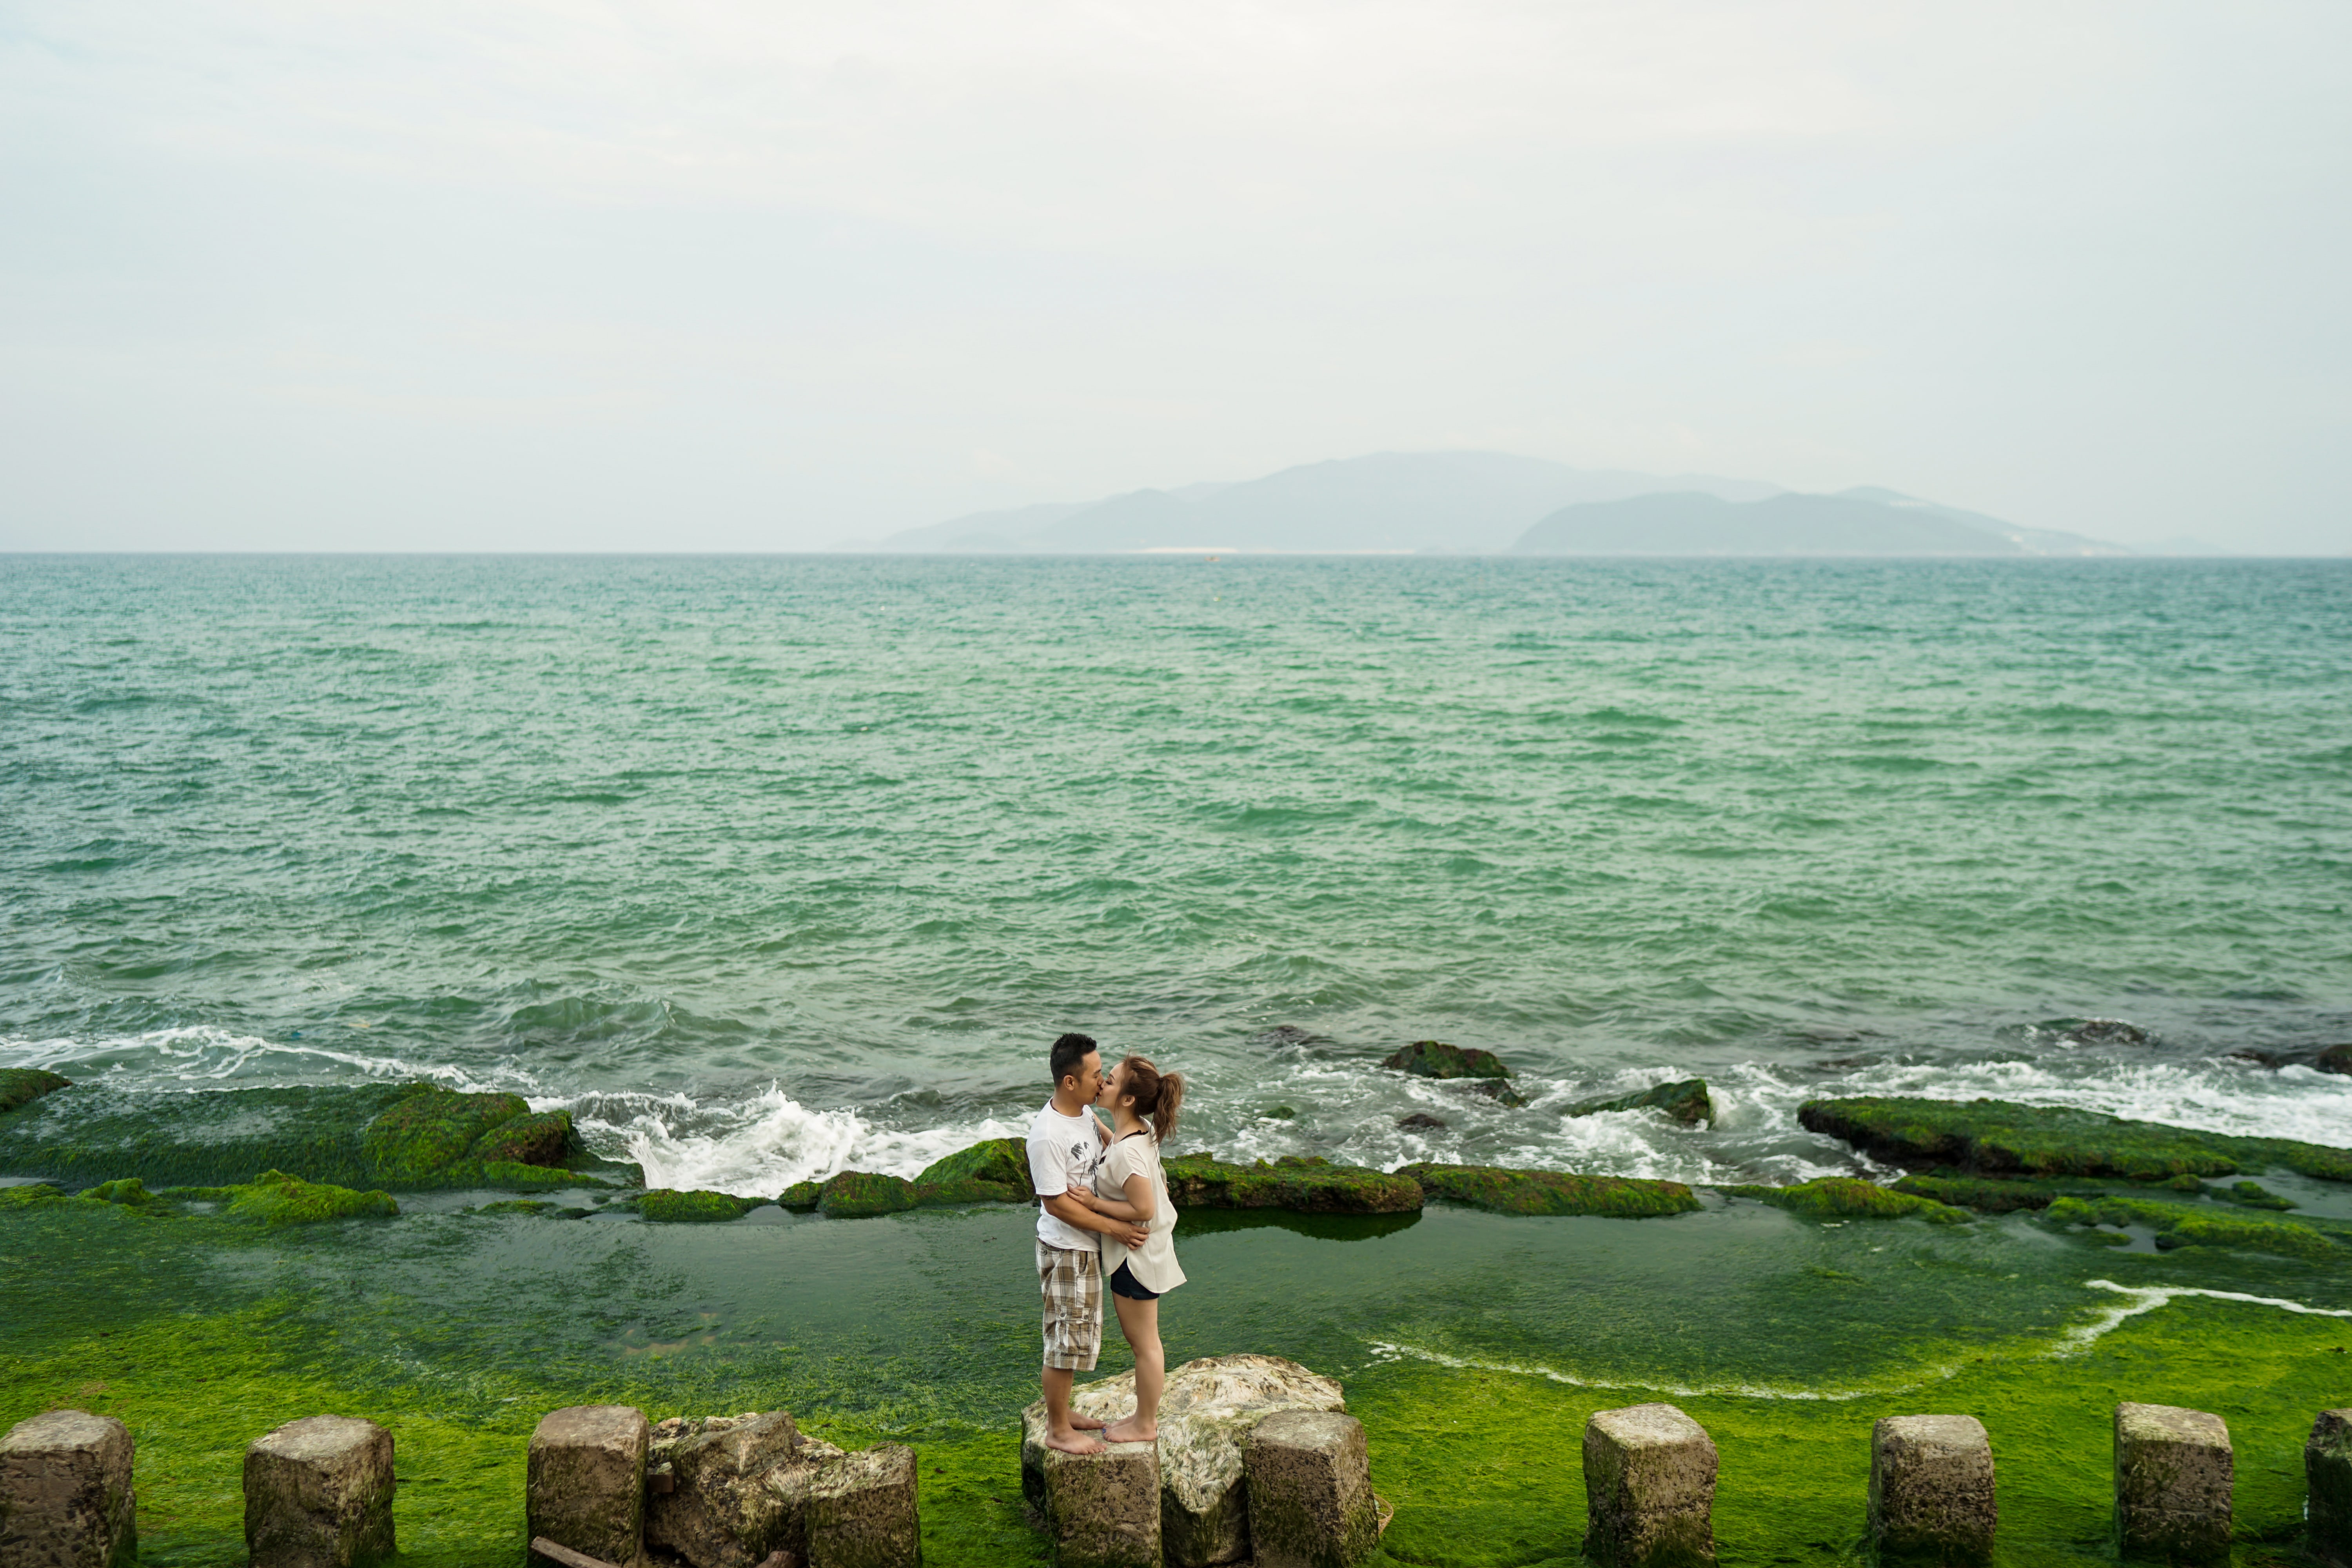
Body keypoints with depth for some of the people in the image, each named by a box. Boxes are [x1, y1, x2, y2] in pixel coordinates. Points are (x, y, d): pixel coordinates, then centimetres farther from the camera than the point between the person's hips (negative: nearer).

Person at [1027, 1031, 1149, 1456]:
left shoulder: (1084, 1111, 0)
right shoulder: (1047, 1135, -27)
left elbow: (1104, 1136, 24)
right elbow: (1056, 1203, -24)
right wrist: (1115, 1227, -22)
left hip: (1087, 1245, 9)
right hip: (1066, 1249, -9)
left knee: (1075, 1334, 20)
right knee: (1069, 1337, 1)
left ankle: (1062, 1411, 35)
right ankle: (1058, 1430, 15)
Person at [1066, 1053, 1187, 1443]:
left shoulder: (1127, 1152, -30)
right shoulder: (1140, 1132, -1)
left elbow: (1143, 1209, -28)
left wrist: (1093, 1202, -22)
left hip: (1137, 1254, -9)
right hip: (1138, 1249, 9)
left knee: (1144, 1343, 8)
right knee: (1138, 1339, 22)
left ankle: (1145, 1426, 24)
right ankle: (1146, 1415, 36)